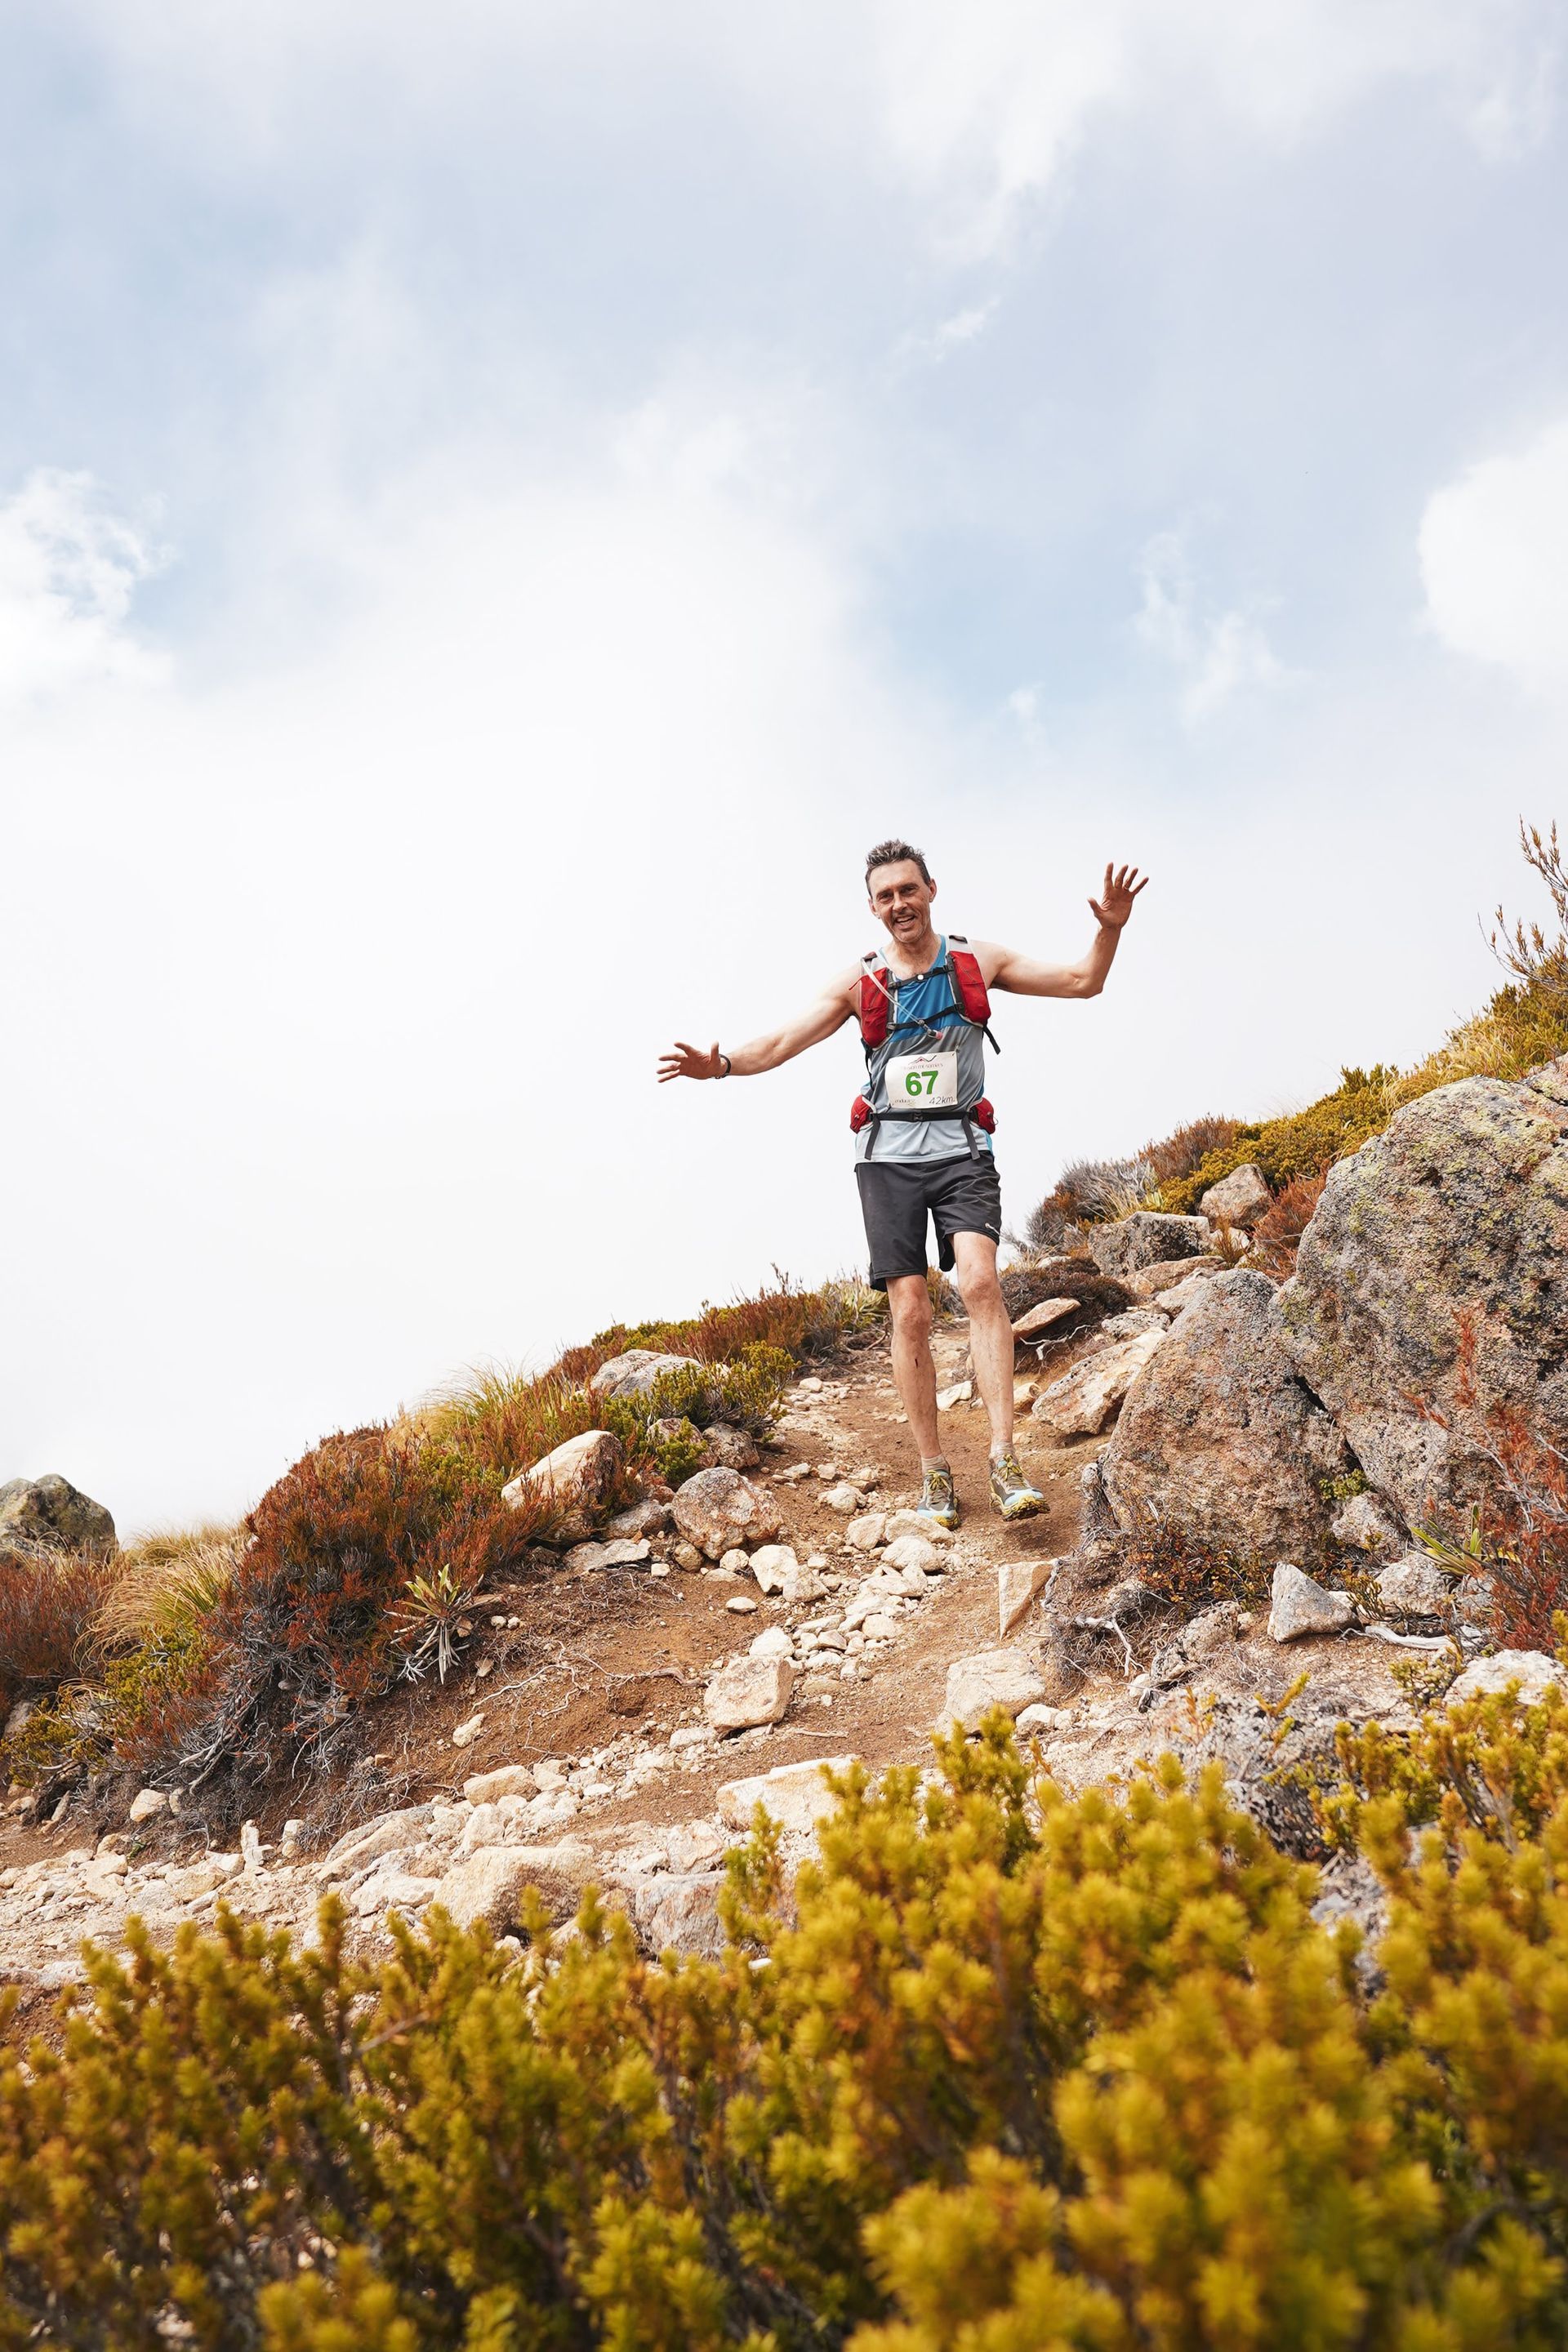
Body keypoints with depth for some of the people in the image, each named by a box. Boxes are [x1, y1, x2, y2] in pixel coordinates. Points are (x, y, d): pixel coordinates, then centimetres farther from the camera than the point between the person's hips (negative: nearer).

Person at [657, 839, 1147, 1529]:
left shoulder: (978, 961, 9)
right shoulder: (859, 982, 7)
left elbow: (1083, 981, 9)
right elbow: (782, 1042, 2)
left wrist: (1111, 927, -9)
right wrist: (722, 1063, -17)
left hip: (962, 1149, -1)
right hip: (889, 1155, 1)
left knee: (980, 1282, -23)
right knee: (910, 1312, -4)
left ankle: (1004, 1461, -24)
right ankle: (934, 1474, 6)